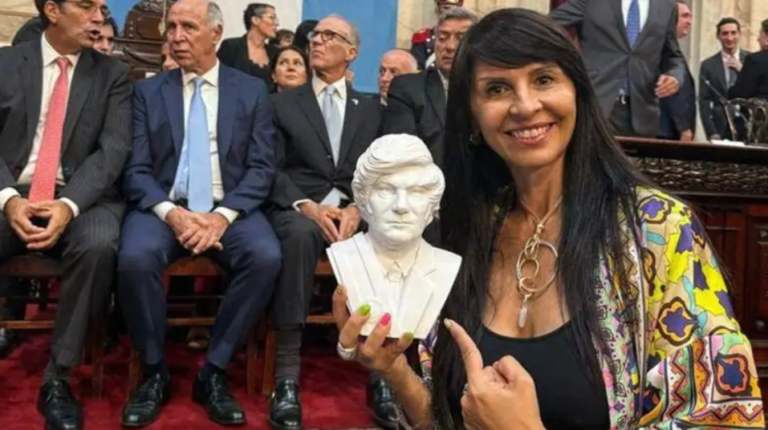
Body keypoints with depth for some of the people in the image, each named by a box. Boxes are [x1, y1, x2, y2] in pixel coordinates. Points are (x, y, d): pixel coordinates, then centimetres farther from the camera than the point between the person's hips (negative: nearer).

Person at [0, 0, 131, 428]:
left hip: (82, 196, -1)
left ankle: (58, 377, -18)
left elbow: (113, 150, -5)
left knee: (99, 245, -33)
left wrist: (68, 205, -21)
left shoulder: (113, 74, 8)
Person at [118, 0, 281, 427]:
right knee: (135, 258, -31)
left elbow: (261, 168, -1)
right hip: (163, 207, 1)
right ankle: (155, 371, -6)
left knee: (267, 257, -31)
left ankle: (214, 371, -11)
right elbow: (136, 170, 2)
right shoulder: (148, 91, 10)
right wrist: (170, 212, -18)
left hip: (230, 208, 0)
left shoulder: (253, 91, 8)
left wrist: (223, 215, -17)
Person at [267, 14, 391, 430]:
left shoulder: (370, 108, 19)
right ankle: (287, 376, -36)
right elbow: (272, 169, 4)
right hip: (297, 208, -1)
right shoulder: (284, 102, 16)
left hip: (354, 210, 1)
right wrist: (305, 205, -16)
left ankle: (380, 372, -27)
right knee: (302, 233, -38)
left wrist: (357, 208, -14)